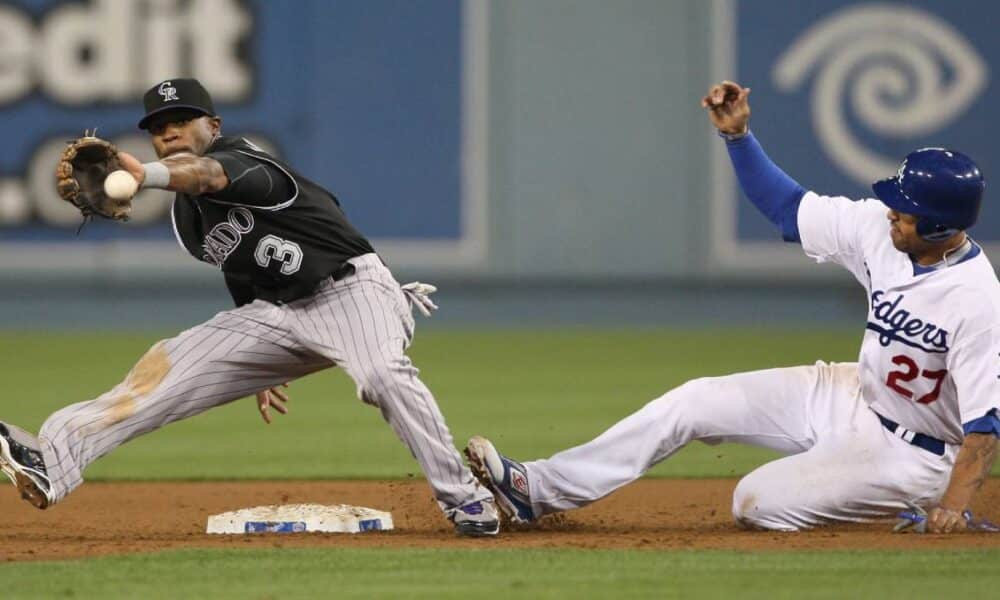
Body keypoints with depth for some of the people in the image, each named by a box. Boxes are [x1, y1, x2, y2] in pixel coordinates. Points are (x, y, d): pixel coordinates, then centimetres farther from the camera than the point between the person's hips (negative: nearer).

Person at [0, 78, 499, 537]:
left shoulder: (241, 159, -16)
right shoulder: (187, 217, 10)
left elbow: (207, 174, -41)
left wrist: (146, 176, -63)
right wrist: (259, 369, 23)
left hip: (351, 287, -8)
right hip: (277, 312, 8)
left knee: (383, 374, -37)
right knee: (166, 368, -8)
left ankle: (464, 499, -26)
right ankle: (52, 462, -21)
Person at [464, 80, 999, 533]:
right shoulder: (878, 229, -9)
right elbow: (786, 206, 4)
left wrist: (954, 502, -42)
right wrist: (737, 134, -9)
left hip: (913, 452, -8)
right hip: (852, 396, 8)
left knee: (756, 503, -18)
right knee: (696, 402, 1)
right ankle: (539, 490, 4)